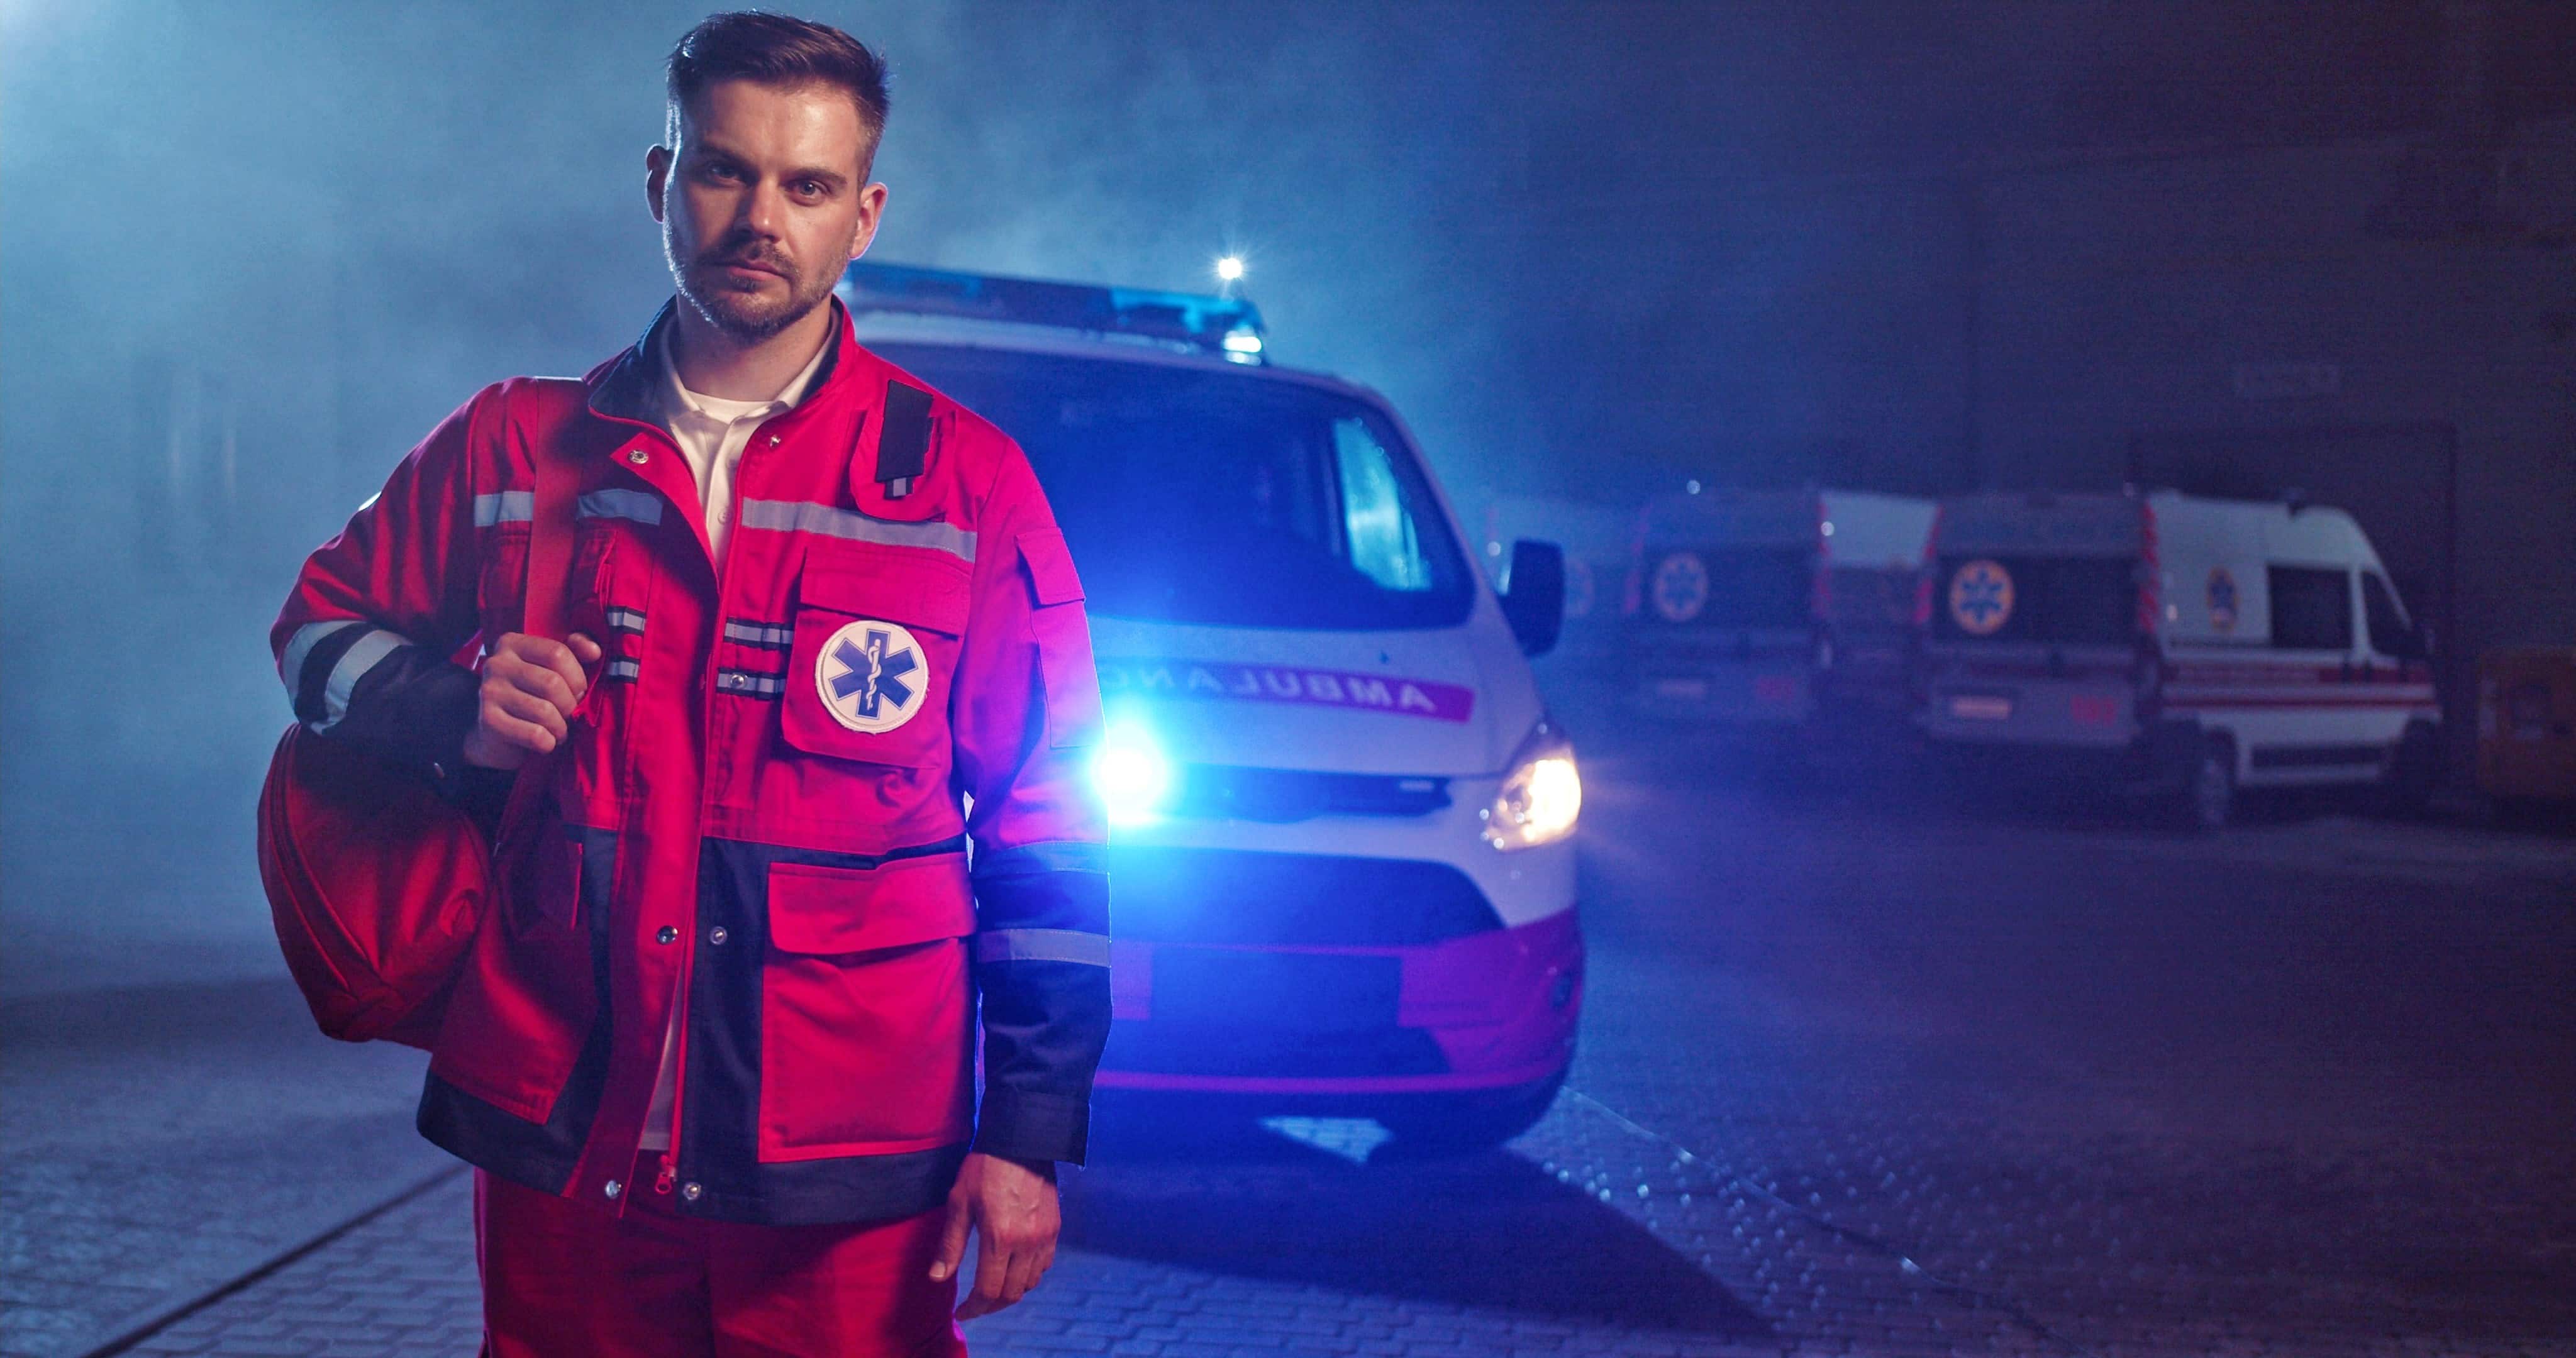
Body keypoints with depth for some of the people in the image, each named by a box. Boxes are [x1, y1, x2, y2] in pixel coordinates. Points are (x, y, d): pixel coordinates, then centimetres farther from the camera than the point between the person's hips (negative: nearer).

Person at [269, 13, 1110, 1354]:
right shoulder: (513, 448, 6)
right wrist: (451, 713, -4)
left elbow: (1048, 838, 2)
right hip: (556, 1146, 2)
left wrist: (1027, 1133, -3)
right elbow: (320, 628, 19)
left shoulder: (968, 484, 0)